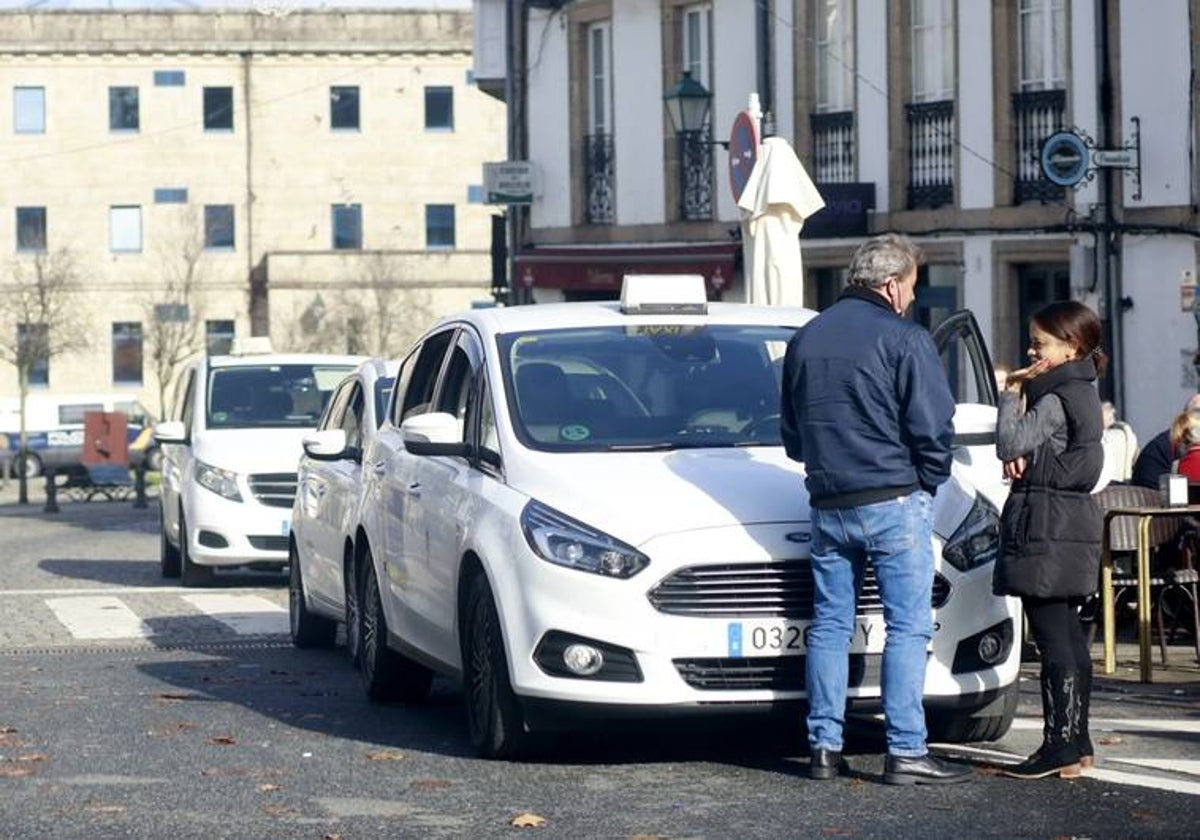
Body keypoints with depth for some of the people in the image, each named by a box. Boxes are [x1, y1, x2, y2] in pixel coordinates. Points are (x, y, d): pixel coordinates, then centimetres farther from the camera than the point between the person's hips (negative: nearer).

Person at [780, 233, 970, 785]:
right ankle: (905, 752, -7)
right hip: (894, 502, -6)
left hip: (827, 506, 6)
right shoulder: (903, 339, -9)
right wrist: (928, 482, 5)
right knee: (907, 627, -4)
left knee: (830, 625, 10)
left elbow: (790, 432, 19)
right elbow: (933, 426, -11)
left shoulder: (805, 339, 12)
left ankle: (824, 747, 10)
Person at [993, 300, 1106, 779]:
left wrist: (1012, 394, -2)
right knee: (1069, 637, 12)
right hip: (1074, 524, 10)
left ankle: (1059, 747, -10)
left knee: (1053, 639, -9)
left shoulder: (1056, 400, -15)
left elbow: (1010, 443, -12)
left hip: (1047, 529, -10)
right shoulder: (1081, 394, 16)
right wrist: (1020, 457, -2)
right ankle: (1077, 742, 16)